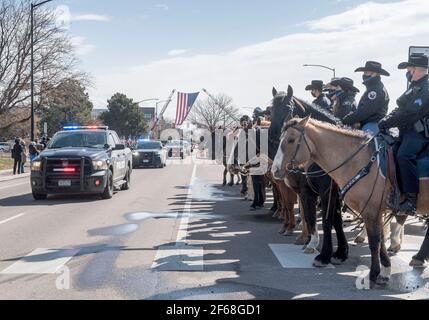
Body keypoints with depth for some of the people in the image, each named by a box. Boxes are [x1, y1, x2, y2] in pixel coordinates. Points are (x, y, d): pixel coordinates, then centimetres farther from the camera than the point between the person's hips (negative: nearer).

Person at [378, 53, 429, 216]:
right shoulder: (415, 88, 21)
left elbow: (409, 114, -23)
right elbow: (400, 109, 21)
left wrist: (386, 123, -17)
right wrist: (386, 120, 3)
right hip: (408, 132, 11)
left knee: (404, 155, -33)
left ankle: (411, 199, -33)